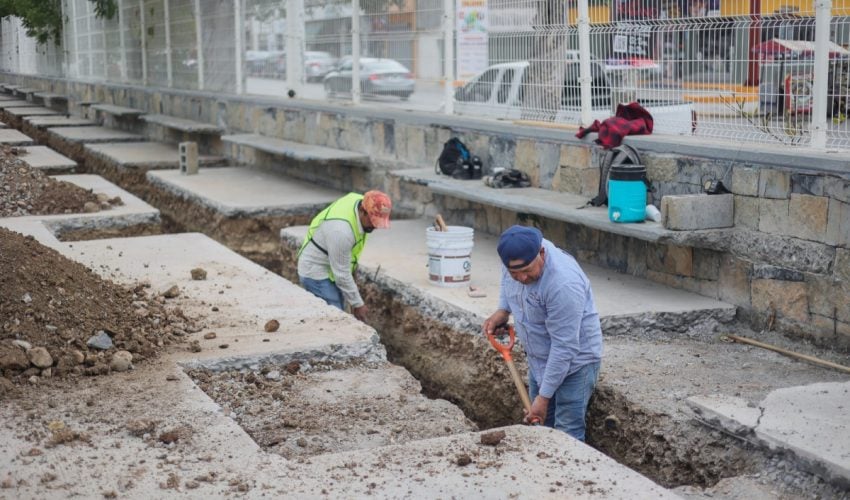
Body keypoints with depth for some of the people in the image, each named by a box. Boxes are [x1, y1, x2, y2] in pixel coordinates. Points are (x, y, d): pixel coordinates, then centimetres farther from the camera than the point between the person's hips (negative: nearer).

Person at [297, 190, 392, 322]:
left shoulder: (361, 202, -9)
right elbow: (341, 274, -27)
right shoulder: (341, 230, -36)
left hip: (332, 269, 9)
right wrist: (357, 304, -18)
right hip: (316, 274, -9)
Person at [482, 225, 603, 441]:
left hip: (574, 360, -7)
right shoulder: (516, 256, -14)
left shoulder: (563, 284, -36)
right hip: (540, 358, 7)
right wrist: (502, 310, -4)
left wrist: (544, 396, -26)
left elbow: (565, 348, -30)